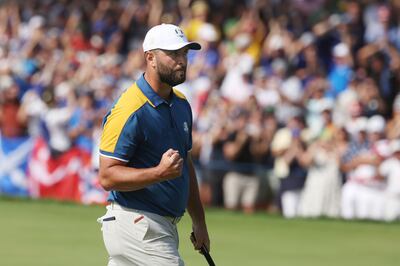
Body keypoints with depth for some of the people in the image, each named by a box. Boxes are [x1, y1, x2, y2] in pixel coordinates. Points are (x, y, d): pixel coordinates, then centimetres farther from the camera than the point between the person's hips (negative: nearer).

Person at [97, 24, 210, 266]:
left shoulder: (181, 104, 13)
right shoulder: (130, 110, -16)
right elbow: (107, 177, -18)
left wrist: (199, 222, 23)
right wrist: (159, 173, -30)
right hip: (137, 224, -9)